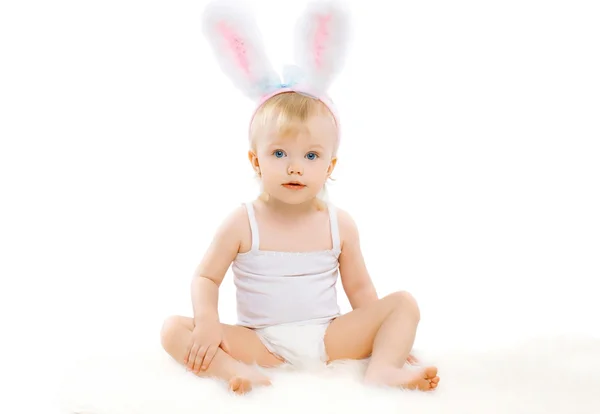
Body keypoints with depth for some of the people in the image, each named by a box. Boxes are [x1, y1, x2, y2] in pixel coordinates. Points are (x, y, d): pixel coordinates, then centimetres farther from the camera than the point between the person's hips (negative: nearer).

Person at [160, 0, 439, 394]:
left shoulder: (340, 224, -1)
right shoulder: (242, 223, -6)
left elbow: (360, 289, 6)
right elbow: (206, 277, -2)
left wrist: (385, 337, -5)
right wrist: (207, 321, -21)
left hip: (330, 337, 2)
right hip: (261, 343, -1)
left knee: (404, 303, -11)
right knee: (174, 328, -20)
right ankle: (237, 369, -41)